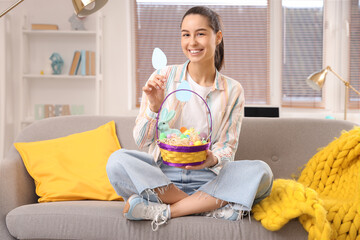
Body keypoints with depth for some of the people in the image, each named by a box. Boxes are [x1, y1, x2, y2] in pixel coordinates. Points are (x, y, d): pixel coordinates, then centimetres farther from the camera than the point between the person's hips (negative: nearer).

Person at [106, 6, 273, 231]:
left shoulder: (233, 91, 4)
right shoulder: (163, 77, 1)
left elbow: (228, 147, 3)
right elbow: (142, 140, 0)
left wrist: (214, 160, -21)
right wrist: (154, 106, -19)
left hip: (207, 177, 1)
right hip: (161, 173, 0)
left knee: (261, 172, -26)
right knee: (117, 161, -29)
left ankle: (165, 210, -24)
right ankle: (212, 206, -23)